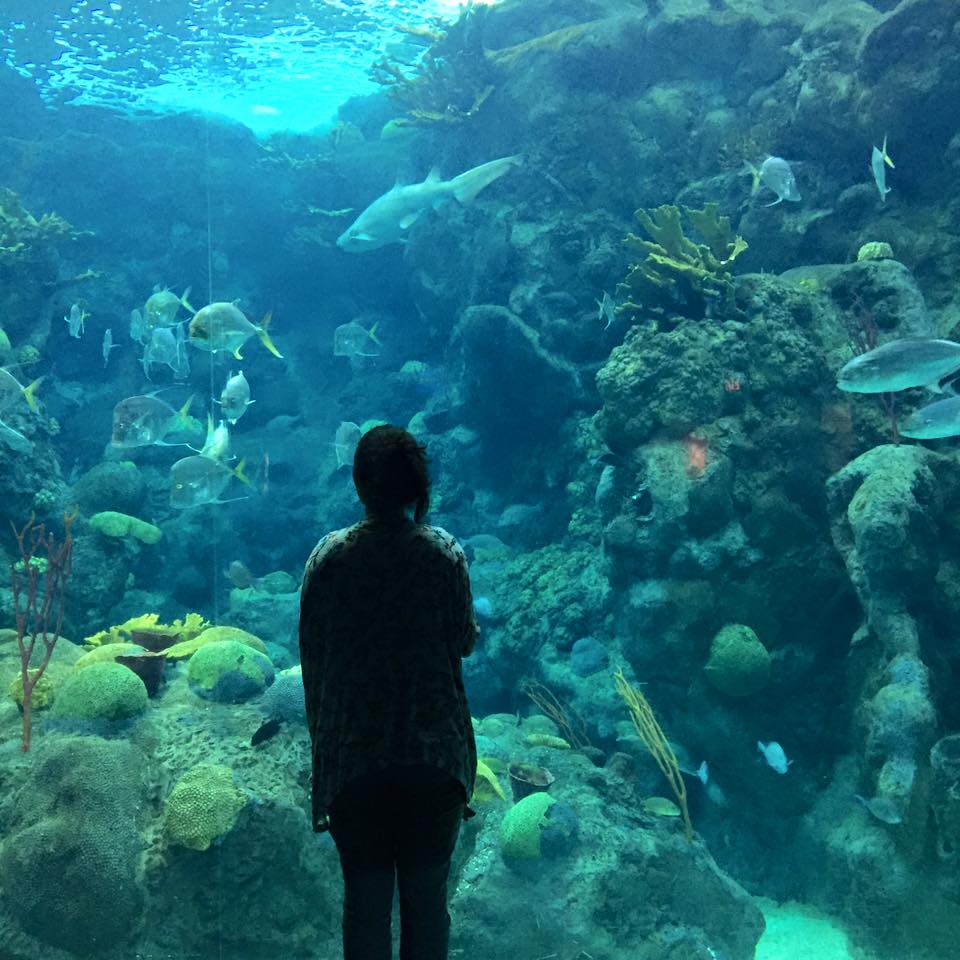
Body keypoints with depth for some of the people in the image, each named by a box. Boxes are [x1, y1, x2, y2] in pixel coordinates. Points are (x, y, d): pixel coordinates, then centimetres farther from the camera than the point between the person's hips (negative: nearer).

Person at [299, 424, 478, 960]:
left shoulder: (330, 555, -3)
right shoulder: (444, 553, -6)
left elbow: (312, 650, 1)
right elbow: (464, 641, -1)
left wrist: (321, 733, 11)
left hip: (353, 753, 1)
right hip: (433, 748, 0)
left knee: (365, 894, 9)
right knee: (427, 891, 10)